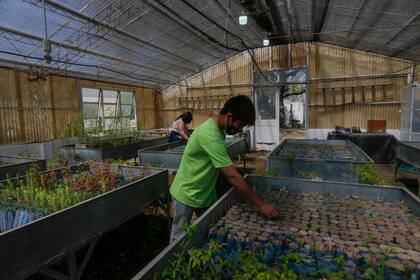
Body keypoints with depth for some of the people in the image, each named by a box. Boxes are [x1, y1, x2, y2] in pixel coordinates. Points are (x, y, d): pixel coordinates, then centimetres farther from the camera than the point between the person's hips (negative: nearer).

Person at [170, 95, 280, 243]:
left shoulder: (218, 129, -1)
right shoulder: (210, 135, -32)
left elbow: (226, 168, 6)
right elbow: (233, 177, -31)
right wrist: (261, 204, -25)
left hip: (206, 194, 8)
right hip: (187, 195, -8)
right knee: (179, 238, 12)